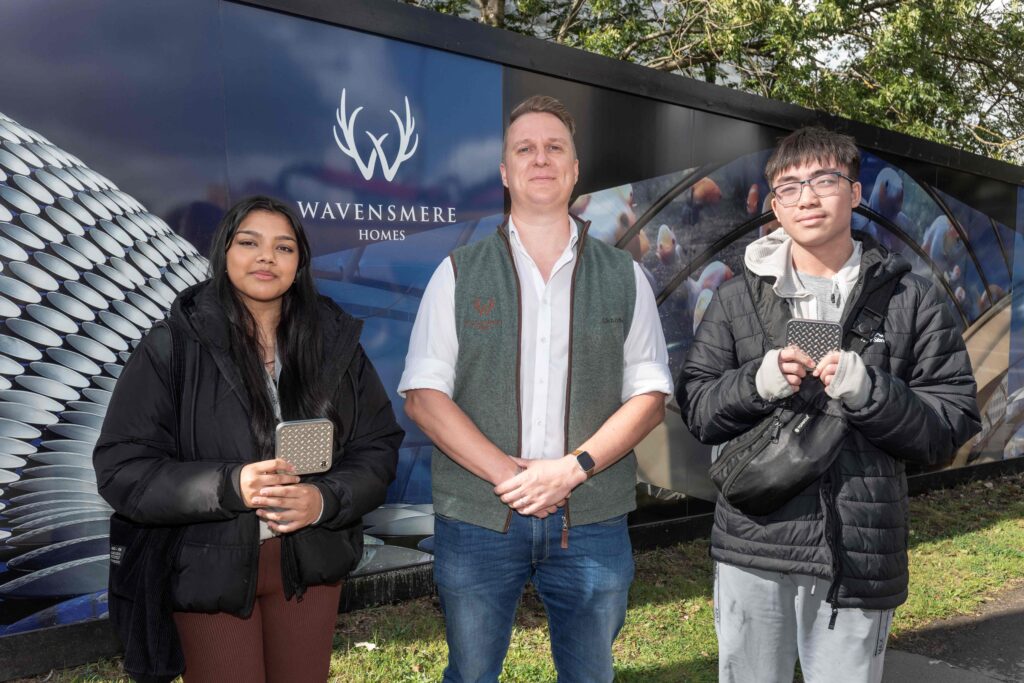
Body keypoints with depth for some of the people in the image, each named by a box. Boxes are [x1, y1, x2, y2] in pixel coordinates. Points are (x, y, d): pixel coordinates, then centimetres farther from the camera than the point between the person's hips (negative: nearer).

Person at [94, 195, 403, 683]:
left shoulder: (336, 342, -1)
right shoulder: (174, 345, -9)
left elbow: (377, 448, 1)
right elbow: (122, 468, -11)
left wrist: (325, 498, -18)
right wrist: (230, 486, -24)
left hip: (310, 562, 3)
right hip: (210, 564, -2)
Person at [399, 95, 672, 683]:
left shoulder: (624, 277, 7)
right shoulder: (460, 274, 4)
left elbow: (650, 395, 2)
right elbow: (424, 393, -2)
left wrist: (572, 468, -13)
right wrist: (505, 473, -14)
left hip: (593, 521, 1)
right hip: (477, 518, 0)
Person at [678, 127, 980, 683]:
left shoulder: (913, 300, 2)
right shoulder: (737, 298, 5)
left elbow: (952, 426, 0)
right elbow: (695, 409, 4)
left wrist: (868, 391, -17)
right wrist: (757, 384, -15)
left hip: (862, 555, 0)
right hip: (752, 551, 1)